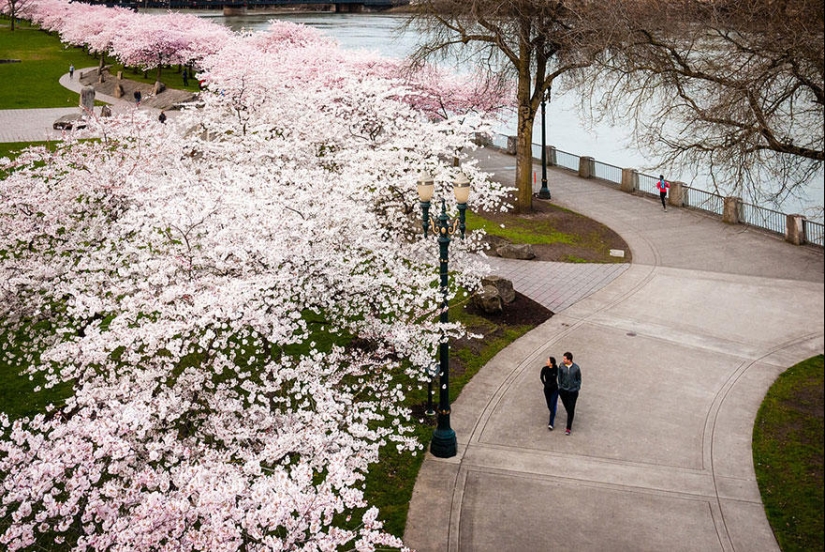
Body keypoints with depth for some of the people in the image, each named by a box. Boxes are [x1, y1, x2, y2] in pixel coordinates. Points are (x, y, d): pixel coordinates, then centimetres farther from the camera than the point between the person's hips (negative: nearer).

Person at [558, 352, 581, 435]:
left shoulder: (576, 368, -14)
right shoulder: (561, 366, -11)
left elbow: (579, 379, 0)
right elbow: (559, 377, 3)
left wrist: (577, 389, -1)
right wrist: (560, 387, 6)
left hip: (573, 391, -2)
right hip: (563, 391, 2)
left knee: (571, 409, 0)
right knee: (567, 407, 17)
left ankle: (568, 428, 8)